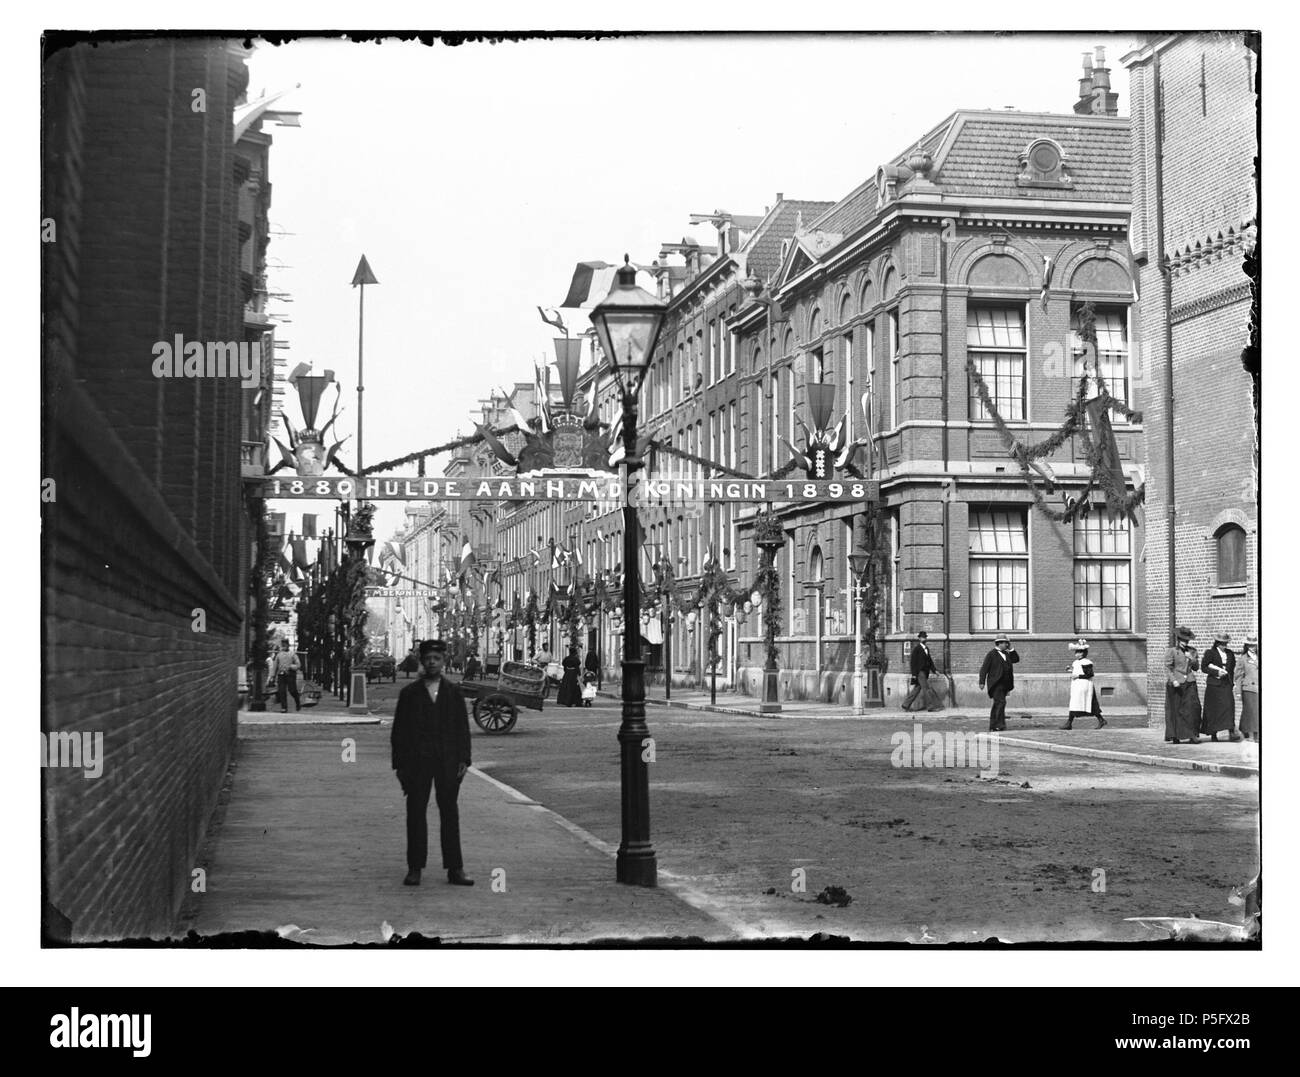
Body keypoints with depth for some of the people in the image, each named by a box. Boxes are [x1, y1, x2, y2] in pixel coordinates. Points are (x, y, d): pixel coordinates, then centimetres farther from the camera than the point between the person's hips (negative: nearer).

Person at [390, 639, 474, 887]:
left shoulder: (453, 692, 8)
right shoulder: (409, 693, 6)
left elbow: (463, 727, 6)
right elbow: (399, 730, 5)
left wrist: (463, 759, -3)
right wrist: (399, 764, -2)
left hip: (448, 762, 1)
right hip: (417, 762, 0)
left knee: (450, 813, 2)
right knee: (415, 813, 1)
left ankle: (455, 869, 5)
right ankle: (414, 868, 7)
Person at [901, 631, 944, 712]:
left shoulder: (926, 649, 12)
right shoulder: (916, 649, -11)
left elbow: (929, 660, 18)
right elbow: (913, 662, -12)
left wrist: (934, 670, 13)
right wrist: (914, 674, -15)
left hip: (925, 672, 8)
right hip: (919, 672, -8)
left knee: (917, 688, 10)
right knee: (926, 688, -8)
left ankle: (906, 705, 16)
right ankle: (931, 706, -4)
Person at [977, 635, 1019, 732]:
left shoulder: (1006, 654, 17)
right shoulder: (991, 654, -5)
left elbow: (1016, 659, 14)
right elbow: (984, 668, -8)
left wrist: (1011, 649, 6)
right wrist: (982, 682, -14)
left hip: (1004, 684, 8)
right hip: (996, 684, -8)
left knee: (997, 705, 10)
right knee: (1001, 702, -20)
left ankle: (992, 727, 14)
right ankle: (1000, 724, -24)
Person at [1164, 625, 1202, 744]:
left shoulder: (1192, 651, 14)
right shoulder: (1171, 652, 0)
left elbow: (1196, 667, 16)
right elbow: (1167, 667, -5)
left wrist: (1192, 659, -4)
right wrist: (1173, 680, -18)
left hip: (1189, 683, 4)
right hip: (1176, 685, -4)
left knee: (1193, 707, -8)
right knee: (1175, 709, 0)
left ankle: (1192, 735, -7)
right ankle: (1174, 736, 9)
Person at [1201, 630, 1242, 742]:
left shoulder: (1230, 654, 13)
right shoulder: (1210, 653, -1)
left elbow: (1233, 668, 23)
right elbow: (1203, 668, -5)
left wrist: (1231, 680, 9)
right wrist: (1217, 672, -15)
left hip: (1227, 685, 3)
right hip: (1214, 685, -3)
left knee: (1229, 706, -9)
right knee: (1214, 709, -2)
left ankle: (1231, 732, -13)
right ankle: (1213, 734, 5)